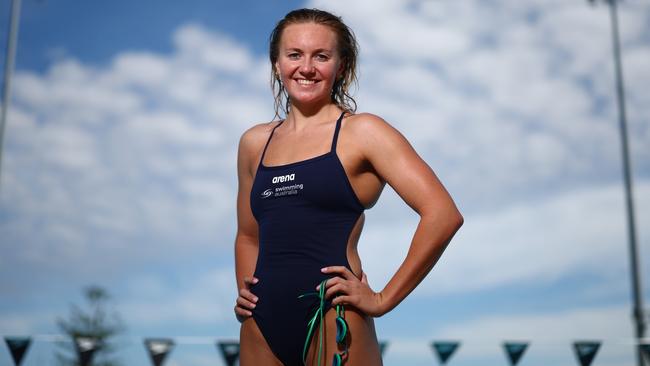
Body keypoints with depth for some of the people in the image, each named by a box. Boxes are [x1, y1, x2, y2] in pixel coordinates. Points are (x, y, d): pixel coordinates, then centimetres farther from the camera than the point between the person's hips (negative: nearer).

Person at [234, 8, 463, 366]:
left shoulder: (362, 132, -6)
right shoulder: (254, 142, 9)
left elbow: (443, 215, -14)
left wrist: (383, 300, -11)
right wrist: (244, 292, 5)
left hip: (332, 324, -4)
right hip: (260, 328, 5)